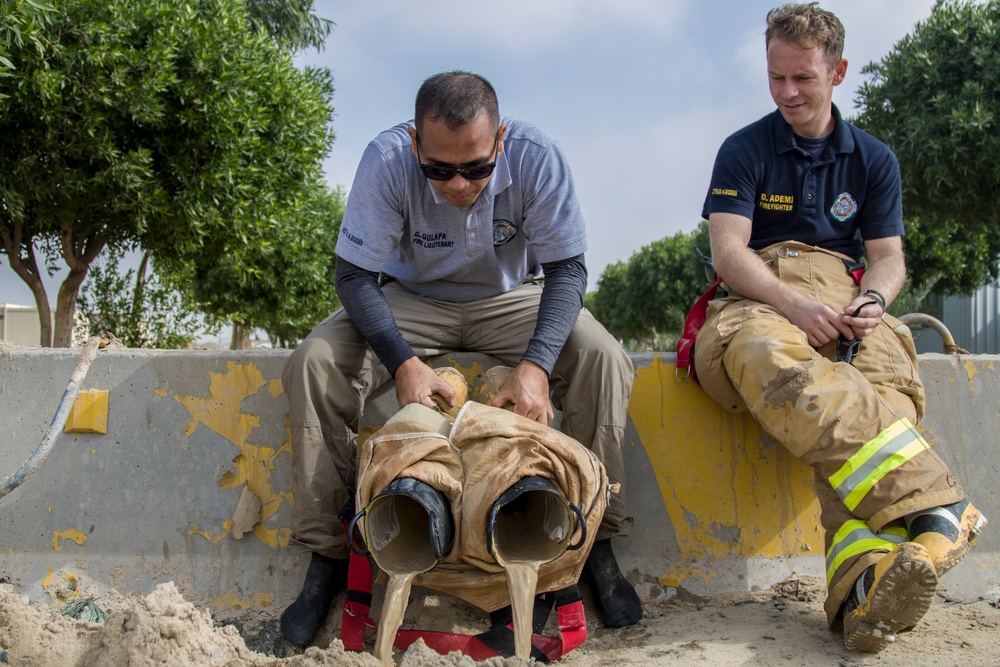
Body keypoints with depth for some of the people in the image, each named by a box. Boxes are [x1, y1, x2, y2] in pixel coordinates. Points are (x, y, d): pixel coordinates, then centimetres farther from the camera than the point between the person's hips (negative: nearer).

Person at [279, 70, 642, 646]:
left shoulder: (536, 155, -25)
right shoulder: (387, 160, -26)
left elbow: (567, 268, -20)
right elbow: (355, 275, -21)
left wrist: (536, 364, -36)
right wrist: (403, 361, -37)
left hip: (512, 297, 0)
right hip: (414, 300, 0)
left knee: (602, 357, -27)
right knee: (314, 362, -24)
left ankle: (596, 541, -12)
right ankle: (328, 554, -13)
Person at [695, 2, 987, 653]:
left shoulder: (874, 159, 20)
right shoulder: (744, 151, 12)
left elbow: (889, 257, 14)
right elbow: (729, 252, -1)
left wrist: (872, 299, -11)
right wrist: (793, 303, -20)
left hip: (845, 302, 2)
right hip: (758, 300, -2)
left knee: (884, 380, -36)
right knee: (764, 355, -42)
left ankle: (864, 583, -55)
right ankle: (937, 511, -55)